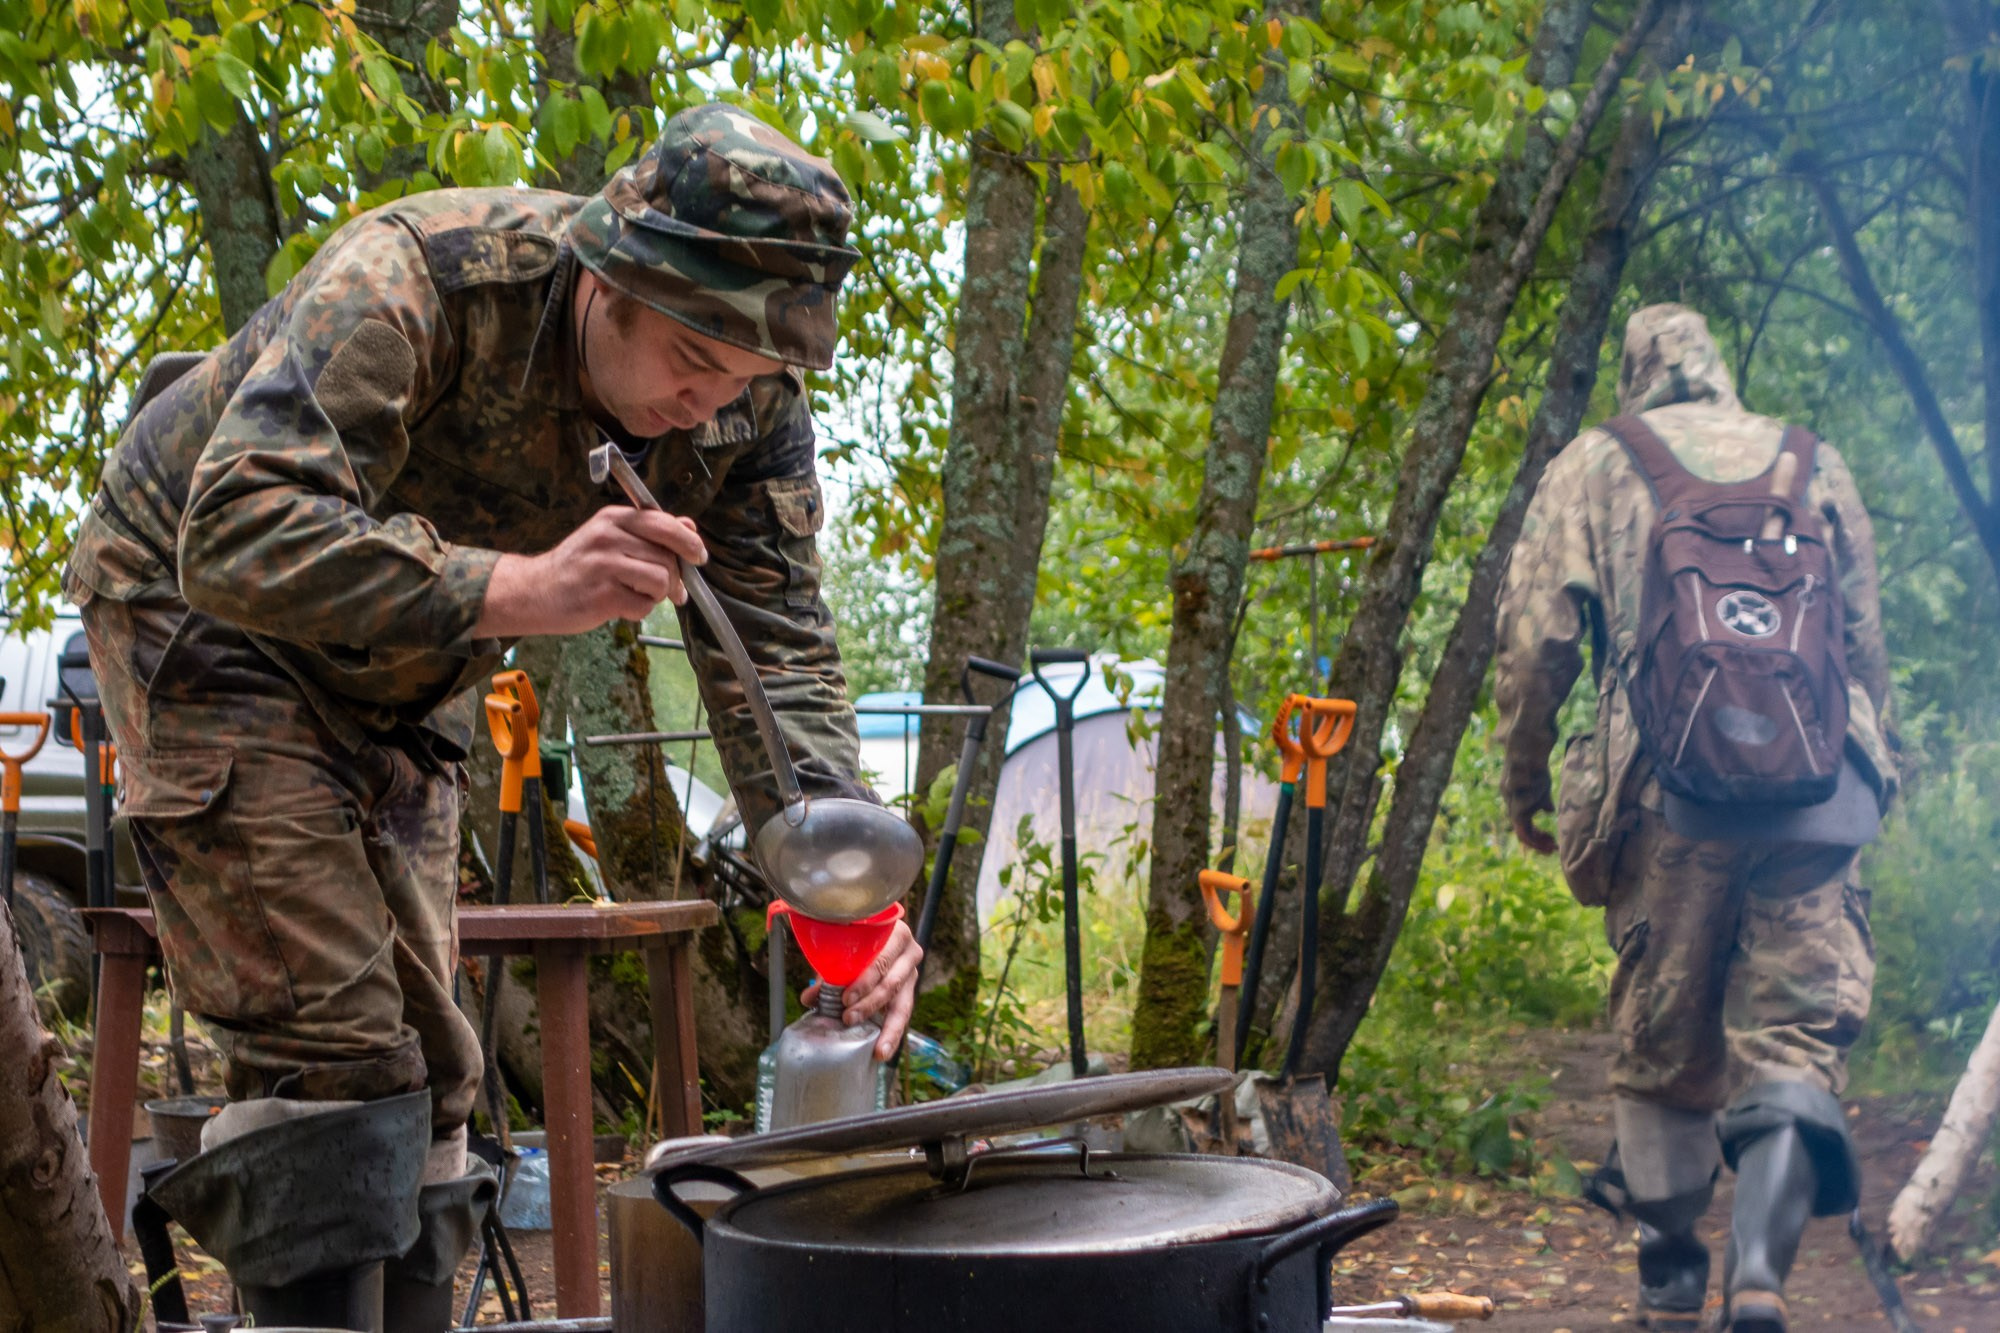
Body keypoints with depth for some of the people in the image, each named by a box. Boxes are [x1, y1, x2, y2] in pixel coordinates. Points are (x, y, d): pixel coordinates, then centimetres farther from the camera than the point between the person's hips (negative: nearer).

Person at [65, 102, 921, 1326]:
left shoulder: (751, 411, -17)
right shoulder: (414, 279, -34)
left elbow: (779, 658, -20)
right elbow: (237, 535, -42)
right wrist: (516, 589, -55)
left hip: (401, 688, 6)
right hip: (199, 604, -6)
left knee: (423, 1060, 7)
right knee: (327, 1043, -17)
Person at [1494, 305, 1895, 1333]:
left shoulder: (1592, 468, 13)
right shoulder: (1810, 464, 19)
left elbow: (1534, 639, 4)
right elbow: (1866, 640, 18)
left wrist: (1522, 780, 14)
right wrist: (1863, 767, 27)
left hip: (1669, 784, -1)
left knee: (1660, 1040, 11)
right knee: (1793, 1036, 0)